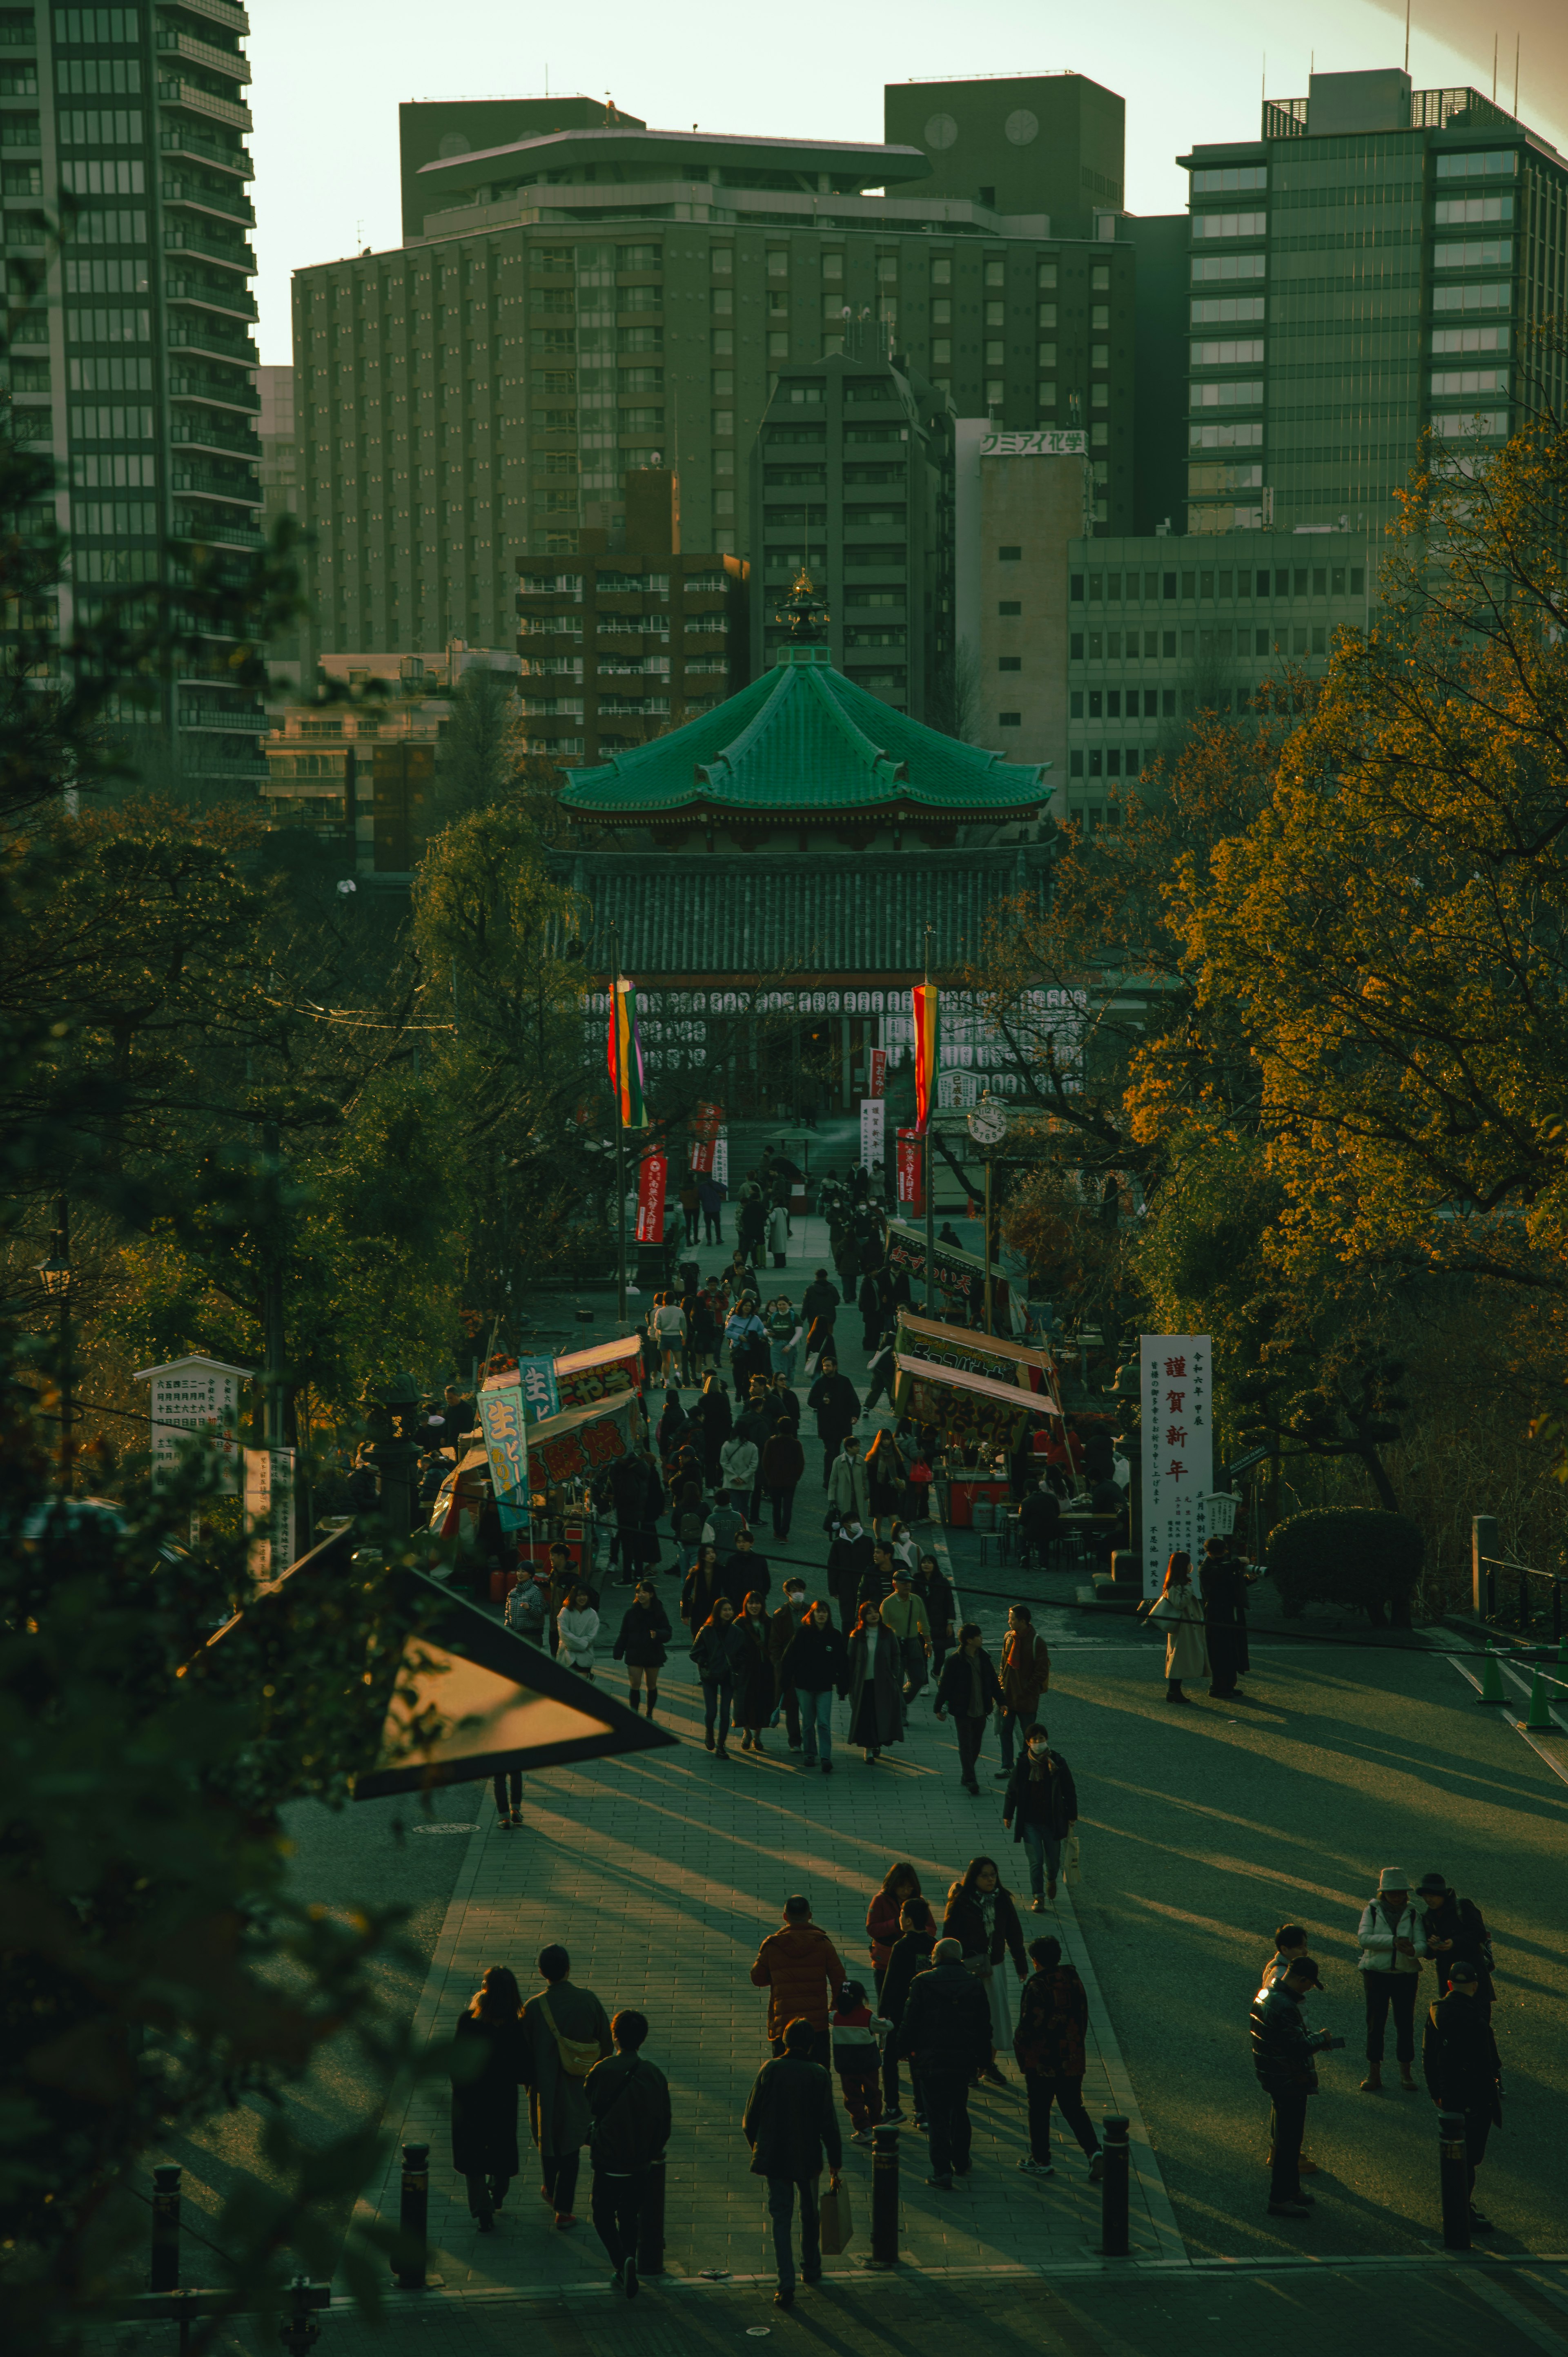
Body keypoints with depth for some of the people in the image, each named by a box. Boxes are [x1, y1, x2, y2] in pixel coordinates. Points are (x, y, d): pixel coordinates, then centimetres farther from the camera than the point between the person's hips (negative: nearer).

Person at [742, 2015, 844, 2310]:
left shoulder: (770, 2070, -9)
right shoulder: (819, 2075, -10)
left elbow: (751, 2116, -4)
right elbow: (828, 2123, -7)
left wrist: (755, 2145, 15)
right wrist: (835, 2163, 2)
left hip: (774, 2155, 0)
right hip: (808, 2157, 0)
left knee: (781, 2217, 4)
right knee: (810, 2213, 22)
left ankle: (786, 2284, -6)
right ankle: (811, 2269, 37)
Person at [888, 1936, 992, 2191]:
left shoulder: (923, 1982, -8)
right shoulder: (974, 1985, 2)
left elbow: (910, 2022, -7)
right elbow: (984, 2025, 7)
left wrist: (902, 2049, 8)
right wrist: (982, 2059, 17)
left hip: (932, 2060, -4)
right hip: (964, 2060, 4)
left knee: (937, 2116, 1)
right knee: (959, 2111, 21)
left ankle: (942, 2172, -2)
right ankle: (961, 2162, 32)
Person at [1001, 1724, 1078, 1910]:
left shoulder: (1058, 1763, -7)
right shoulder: (1023, 1765, -8)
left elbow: (1070, 1792, 2)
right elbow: (1012, 1791, 3)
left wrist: (1072, 1816, 4)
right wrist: (1008, 1816, 7)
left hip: (1053, 1822, 1)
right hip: (1030, 1823, -1)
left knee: (1053, 1860, 11)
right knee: (1036, 1862, -3)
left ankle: (1051, 1879, 45)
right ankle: (1038, 1897, 11)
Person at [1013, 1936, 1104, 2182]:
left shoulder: (1037, 1986, -18)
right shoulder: (1074, 1980, 3)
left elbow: (1030, 2024, -20)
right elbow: (1083, 2018, 10)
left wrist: (1019, 2047, -2)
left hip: (1042, 2062, -6)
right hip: (1073, 2059, 6)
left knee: (1039, 2110, 9)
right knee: (1074, 2108, 13)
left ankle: (1041, 2160, 19)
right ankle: (1094, 2152, -2)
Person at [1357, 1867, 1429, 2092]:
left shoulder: (1413, 1914, 2)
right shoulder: (1372, 1911, -1)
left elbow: (1422, 1944, -7)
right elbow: (1364, 1938, -14)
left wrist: (1413, 1950, -32)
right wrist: (1393, 1941, -23)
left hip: (1406, 1974, 1)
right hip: (1377, 1974, -1)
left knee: (1406, 2023, 3)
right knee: (1375, 2023, 1)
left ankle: (1406, 2074, 14)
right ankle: (1374, 2075, 8)